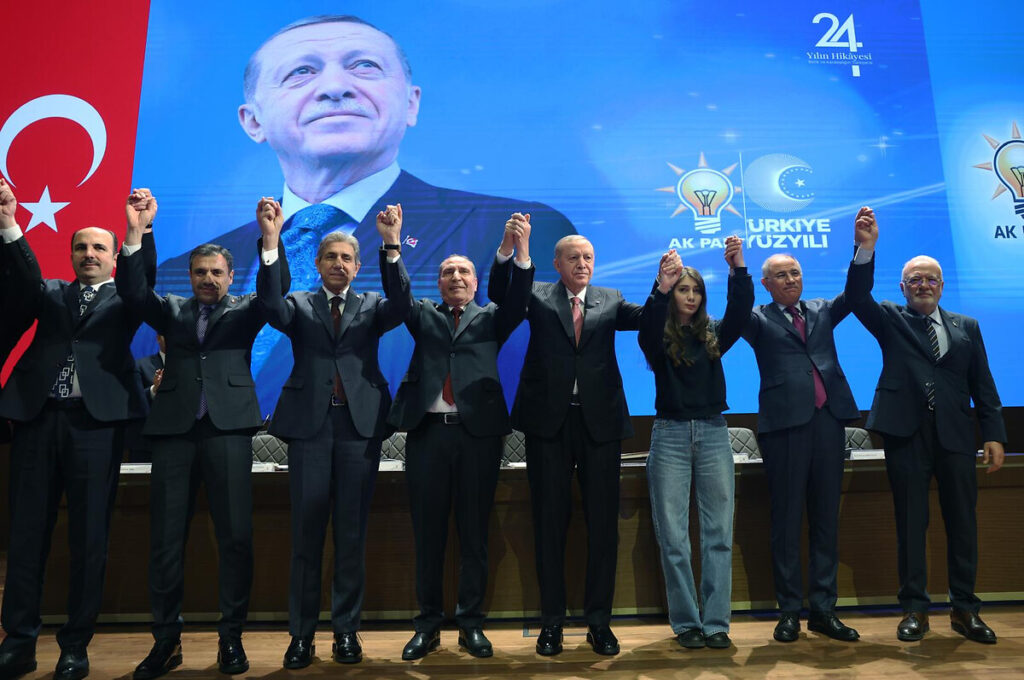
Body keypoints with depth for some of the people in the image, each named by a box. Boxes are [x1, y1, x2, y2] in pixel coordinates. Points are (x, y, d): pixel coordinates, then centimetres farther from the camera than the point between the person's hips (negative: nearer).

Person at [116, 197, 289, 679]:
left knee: (235, 535, -2)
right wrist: (135, 232, -11)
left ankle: (231, 637, 10)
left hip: (227, 428, -2)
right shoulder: (172, 311, 18)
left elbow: (275, 290, -5)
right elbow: (132, 291, 1)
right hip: (174, 429, 2)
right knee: (165, 537, 4)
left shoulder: (244, 312, 13)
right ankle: (166, 640, 17)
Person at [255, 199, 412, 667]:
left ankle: (347, 630, 19)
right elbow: (270, 305, -10)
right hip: (310, 424, 0)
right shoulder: (299, 306, 11)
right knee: (306, 532, 5)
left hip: (360, 425, 0)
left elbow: (401, 305, -9)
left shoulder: (371, 307, 12)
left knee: (352, 533, 6)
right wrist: (271, 241, -20)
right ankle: (301, 632, 17)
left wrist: (392, 245, -20)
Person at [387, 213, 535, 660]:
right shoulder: (423, 317, 17)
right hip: (428, 431, 1)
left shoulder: (490, 318, 13)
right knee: (427, 532, 7)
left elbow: (517, 301, -4)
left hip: (479, 431, 0)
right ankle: (428, 624, 20)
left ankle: (471, 624, 18)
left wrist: (520, 251, -20)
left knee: (474, 532, 5)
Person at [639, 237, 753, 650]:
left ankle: (716, 623, 14)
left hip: (713, 434, 2)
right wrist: (662, 288, -34)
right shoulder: (659, 339, 2)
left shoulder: (713, 335, 9)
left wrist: (737, 269, -20)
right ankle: (686, 623, 14)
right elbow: (647, 328, -20)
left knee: (718, 534, 4)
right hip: (670, 434, -2)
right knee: (673, 536, 1)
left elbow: (741, 310, -6)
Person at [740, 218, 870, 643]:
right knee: (786, 519, 2)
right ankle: (789, 611, 11)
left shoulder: (821, 311, 17)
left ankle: (823, 610, 17)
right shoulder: (759, 321, 6)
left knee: (826, 517, 8)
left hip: (828, 420, 4)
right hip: (785, 423, -4)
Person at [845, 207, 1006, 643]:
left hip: (956, 435, 2)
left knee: (963, 521, 7)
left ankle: (964, 608, 20)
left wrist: (994, 435, 3)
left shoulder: (966, 327, 15)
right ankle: (915, 608, 13)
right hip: (906, 433, -2)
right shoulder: (891, 321, 9)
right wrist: (866, 249, -21)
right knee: (910, 522, 4)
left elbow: (984, 387, 11)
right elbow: (858, 297, -11)